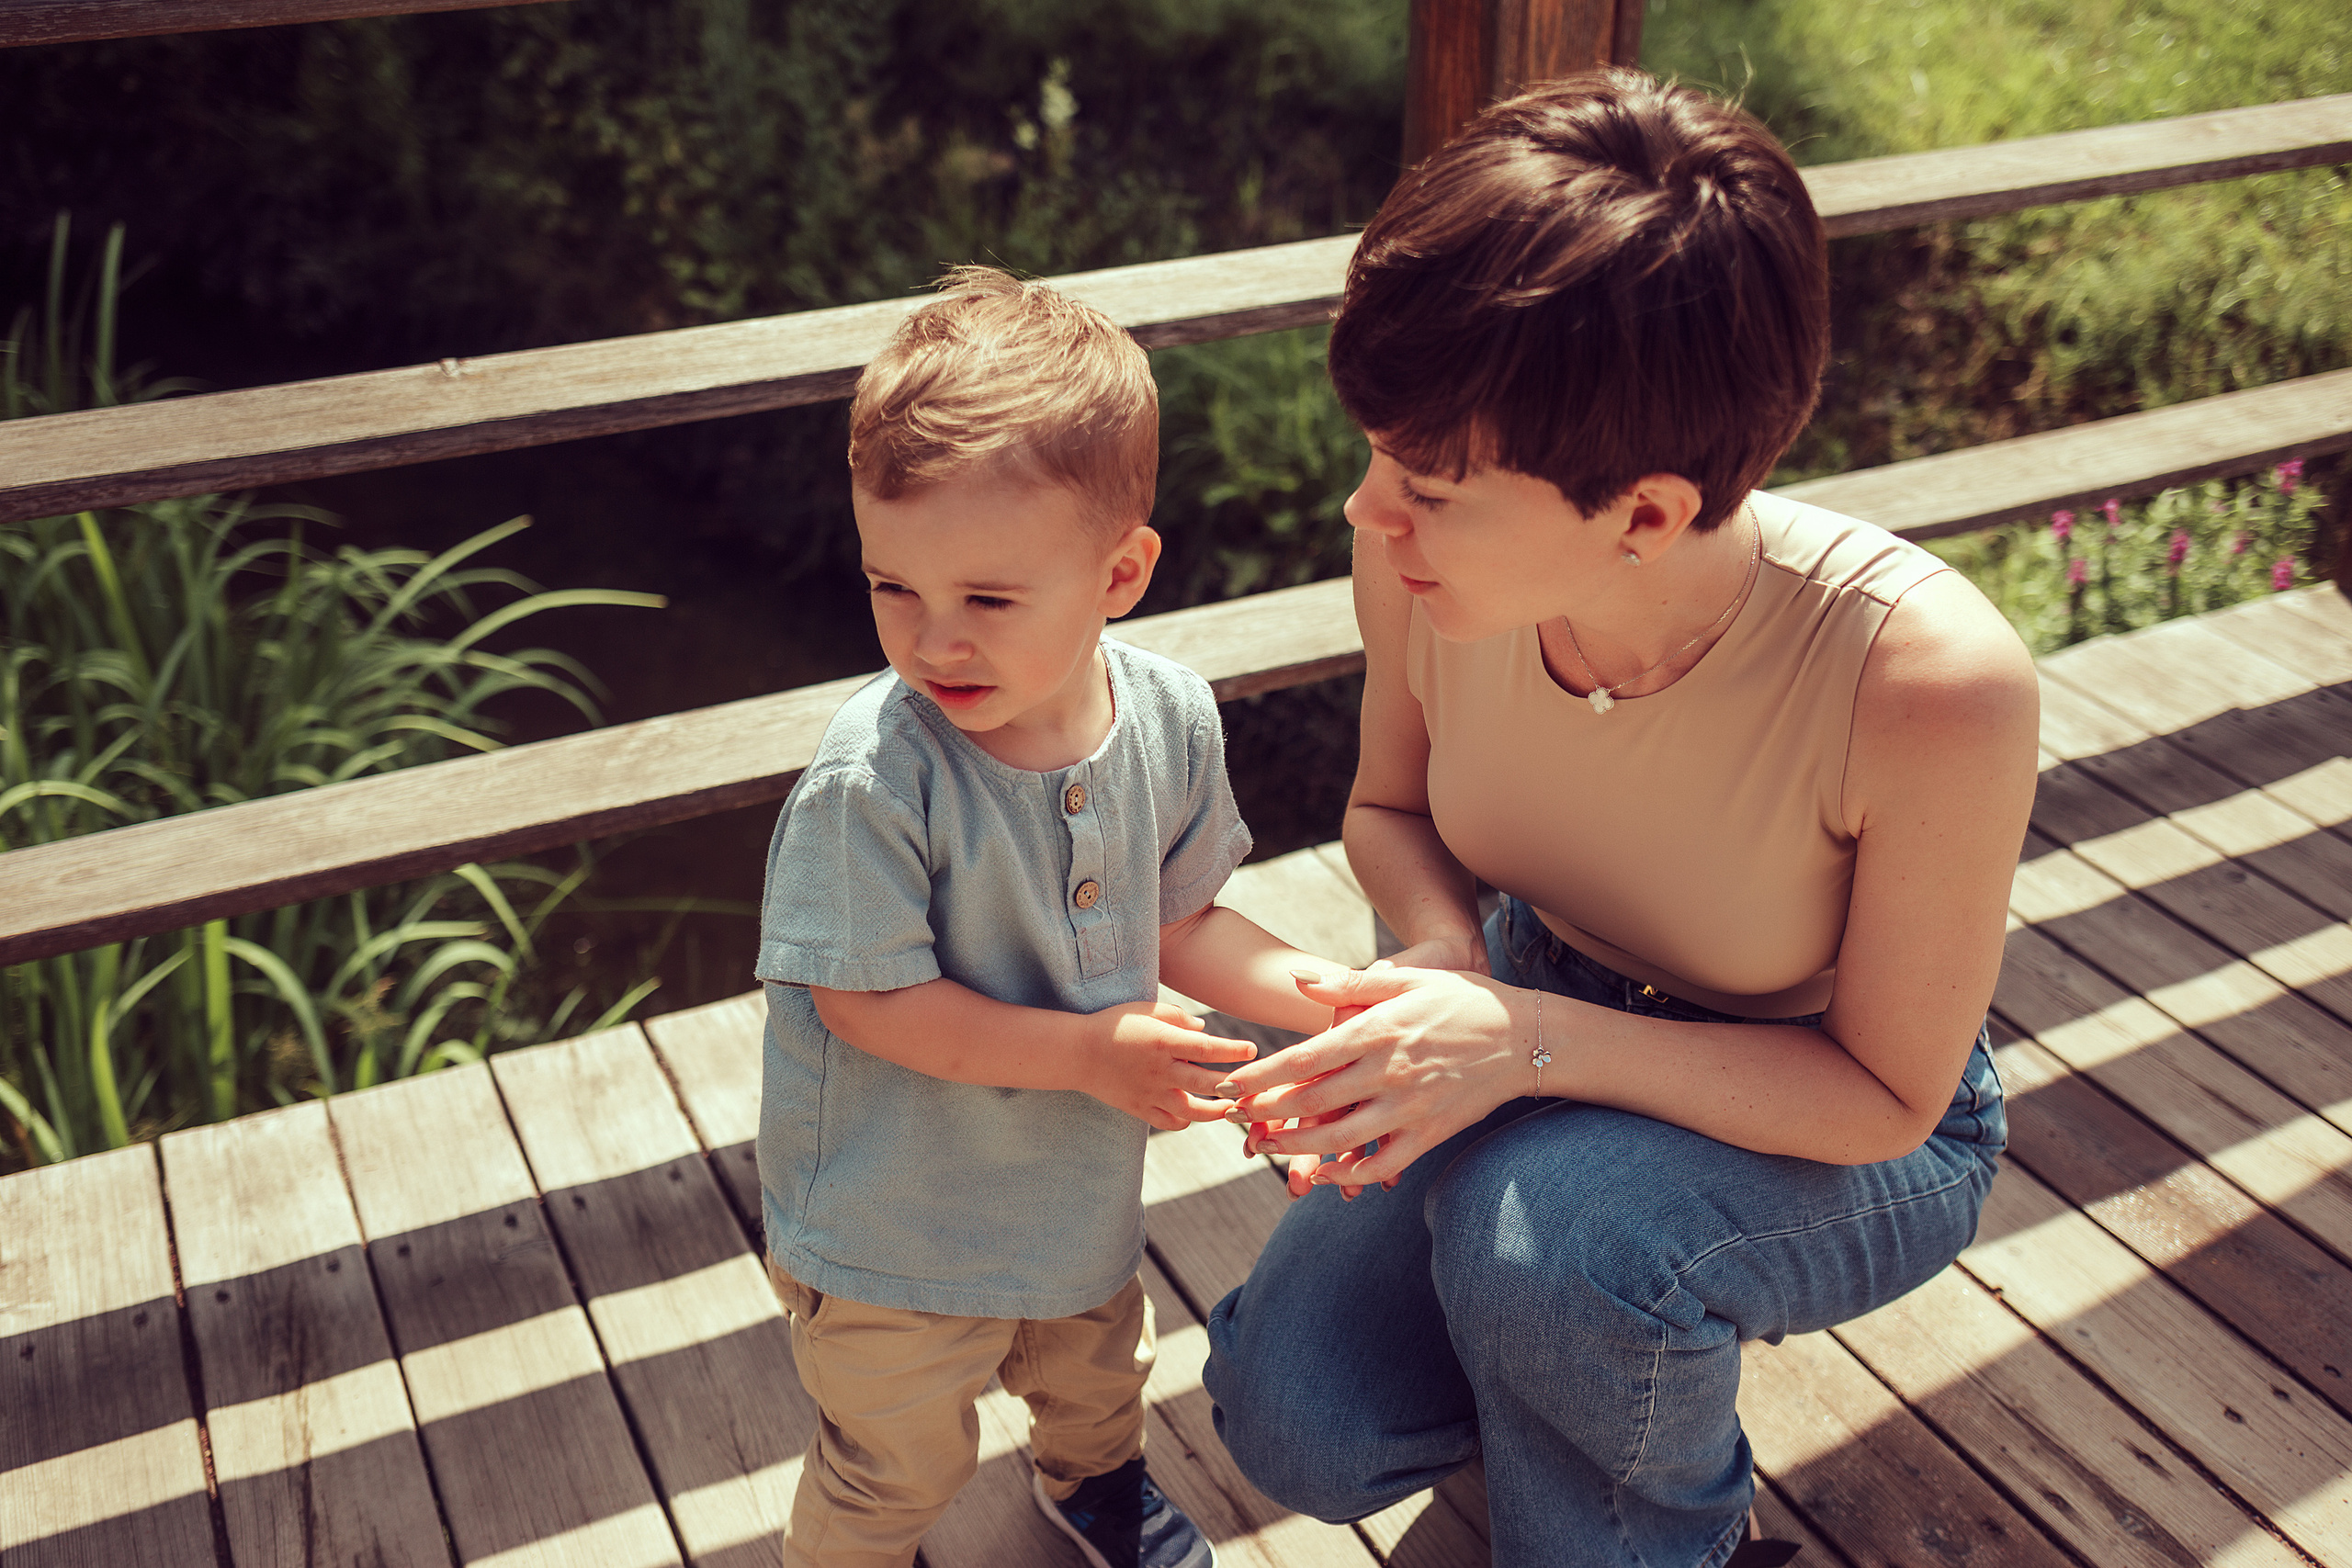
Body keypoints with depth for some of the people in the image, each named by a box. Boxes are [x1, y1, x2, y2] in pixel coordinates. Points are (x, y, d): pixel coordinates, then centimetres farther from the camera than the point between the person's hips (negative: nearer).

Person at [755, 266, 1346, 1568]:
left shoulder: (1170, 718, -15)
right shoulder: (872, 775, -32)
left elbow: (1176, 920, -1)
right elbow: (866, 1000, -26)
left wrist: (1326, 994, -13)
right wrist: (1089, 1049, -29)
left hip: (1079, 1187, 6)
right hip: (891, 1224, -5)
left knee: (1096, 1365, 33)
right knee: (901, 1463, 15)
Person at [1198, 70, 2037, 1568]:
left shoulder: (1932, 681, -36)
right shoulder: (1426, 550, -23)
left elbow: (1887, 1095, -22)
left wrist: (1535, 1043, -35)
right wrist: (1445, 958, -23)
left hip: (1854, 1140, -3)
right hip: (1551, 1030, 4)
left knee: (1541, 1222, -35)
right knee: (1298, 1422, -12)